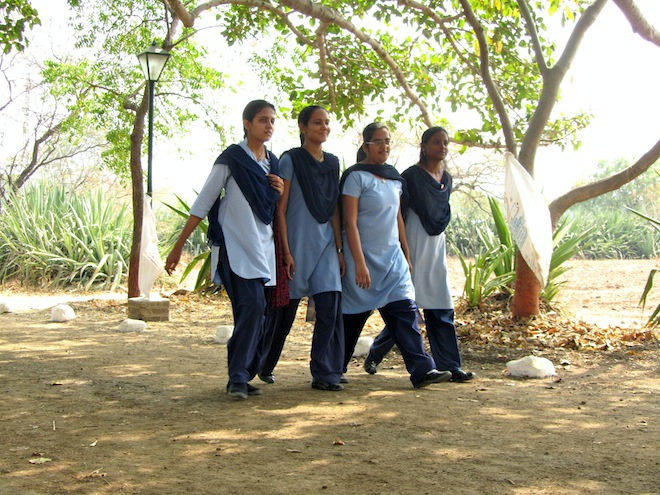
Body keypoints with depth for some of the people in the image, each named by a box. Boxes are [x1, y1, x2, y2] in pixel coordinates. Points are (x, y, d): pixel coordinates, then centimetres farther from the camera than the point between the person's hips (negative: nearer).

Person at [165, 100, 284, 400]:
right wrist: (178, 247, -6)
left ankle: (242, 377, 12)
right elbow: (203, 203, -4)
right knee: (253, 304, -19)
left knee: (255, 311, 3)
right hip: (235, 246, -6)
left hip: (263, 248, 6)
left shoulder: (274, 164, 14)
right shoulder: (231, 159, -4)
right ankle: (238, 377, -12)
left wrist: (282, 193, -1)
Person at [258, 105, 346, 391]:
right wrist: (286, 252, -12)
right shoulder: (290, 160, -4)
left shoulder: (333, 163, 11)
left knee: (330, 308, -6)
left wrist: (340, 249, 9)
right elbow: (280, 209, -7)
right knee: (285, 309, 6)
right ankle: (265, 366, 26)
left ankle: (325, 374, 0)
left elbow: (334, 210, 14)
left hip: (325, 245, 5)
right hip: (297, 243, -4)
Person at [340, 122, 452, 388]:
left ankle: (422, 369, -9)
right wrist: (359, 263, -19)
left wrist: (406, 255, 15)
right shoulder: (356, 176, -10)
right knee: (353, 316, 3)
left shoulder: (395, 177, 11)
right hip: (365, 257, -6)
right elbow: (350, 223, -14)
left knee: (405, 309, -5)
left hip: (392, 257, 6)